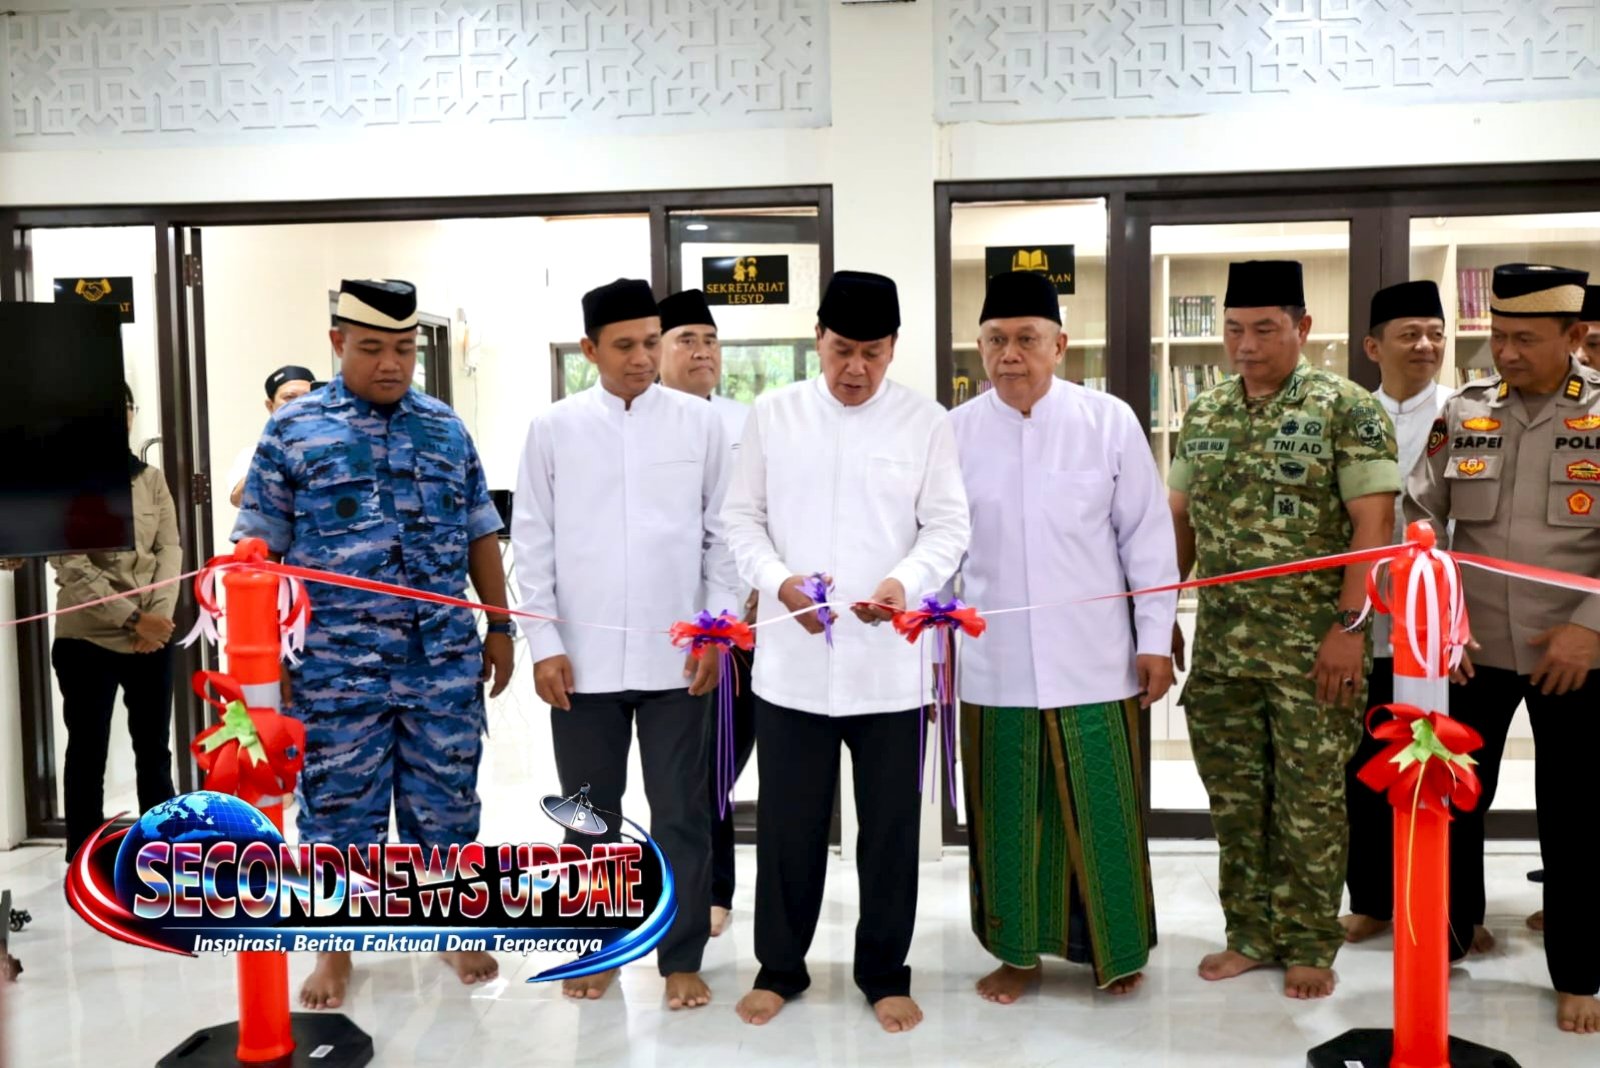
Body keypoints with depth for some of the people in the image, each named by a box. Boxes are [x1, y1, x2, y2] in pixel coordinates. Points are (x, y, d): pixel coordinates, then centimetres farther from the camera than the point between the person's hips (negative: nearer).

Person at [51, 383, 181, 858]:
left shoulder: (151, 479, 6)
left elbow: (170, 549, 3)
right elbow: (71, 569, -13)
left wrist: (159, 614, -11)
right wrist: (132, 619, -17)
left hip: (152, 638, 4)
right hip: (87, 639, -4)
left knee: (155, 747, 12)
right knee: (87, 752, 7)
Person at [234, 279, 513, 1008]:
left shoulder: (448, 428, 8)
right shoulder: (292, 430, -1)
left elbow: (480, 537, 12)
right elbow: (259, 551, 0)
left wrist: (499, 627, 10)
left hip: (446, 661, 2)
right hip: (339, 666, -2)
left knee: (446, 801, 12)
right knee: (338, 806, 9)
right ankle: (336, 948, 27)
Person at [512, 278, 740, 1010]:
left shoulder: (701, 424, 1)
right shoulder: (553, 428, 1)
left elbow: (722, 534, 3)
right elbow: (532, 541, 3)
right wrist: (544, 642, -2)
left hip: (676, 656, 0)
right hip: (583, 658, 1)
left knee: (681, 814, 7)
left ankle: (681, 958, 21)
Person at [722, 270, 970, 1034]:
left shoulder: (927, 423, 1)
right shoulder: (771, 415, 3)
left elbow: (949, 526, -1)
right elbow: (741, 517, 4)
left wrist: (905, 581, -20)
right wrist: (779, 580, -14)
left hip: (888, 661, 0)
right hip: (791, 658, 1)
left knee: (890, 825, 10)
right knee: (787, 823, 10)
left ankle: (885, 973, 28)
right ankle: (780, 966, 29)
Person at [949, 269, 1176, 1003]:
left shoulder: (1109, 421, -3)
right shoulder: (955, 432, 1)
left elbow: (1147, 535, 1)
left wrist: (1156, 639, 0)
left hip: (1093, 660, -1)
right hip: (992, 663, 1)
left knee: (1102, 813, 8)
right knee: (1007, 818, 11)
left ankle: (1117, 948, 30)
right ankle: (1017, 951, 30)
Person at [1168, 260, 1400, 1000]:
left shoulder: (1345, 409, -7)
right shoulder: (1203, 414, 9)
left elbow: (1374, 523, -12)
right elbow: (1181, 519, 13)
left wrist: (1347, 625, -18)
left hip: (1312, 646, -5)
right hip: (1221, 642, 5)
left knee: (1309, 799, 4)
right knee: (1234, 796, 11)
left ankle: (1311, 946, 19)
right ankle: (1251, 934, 26)